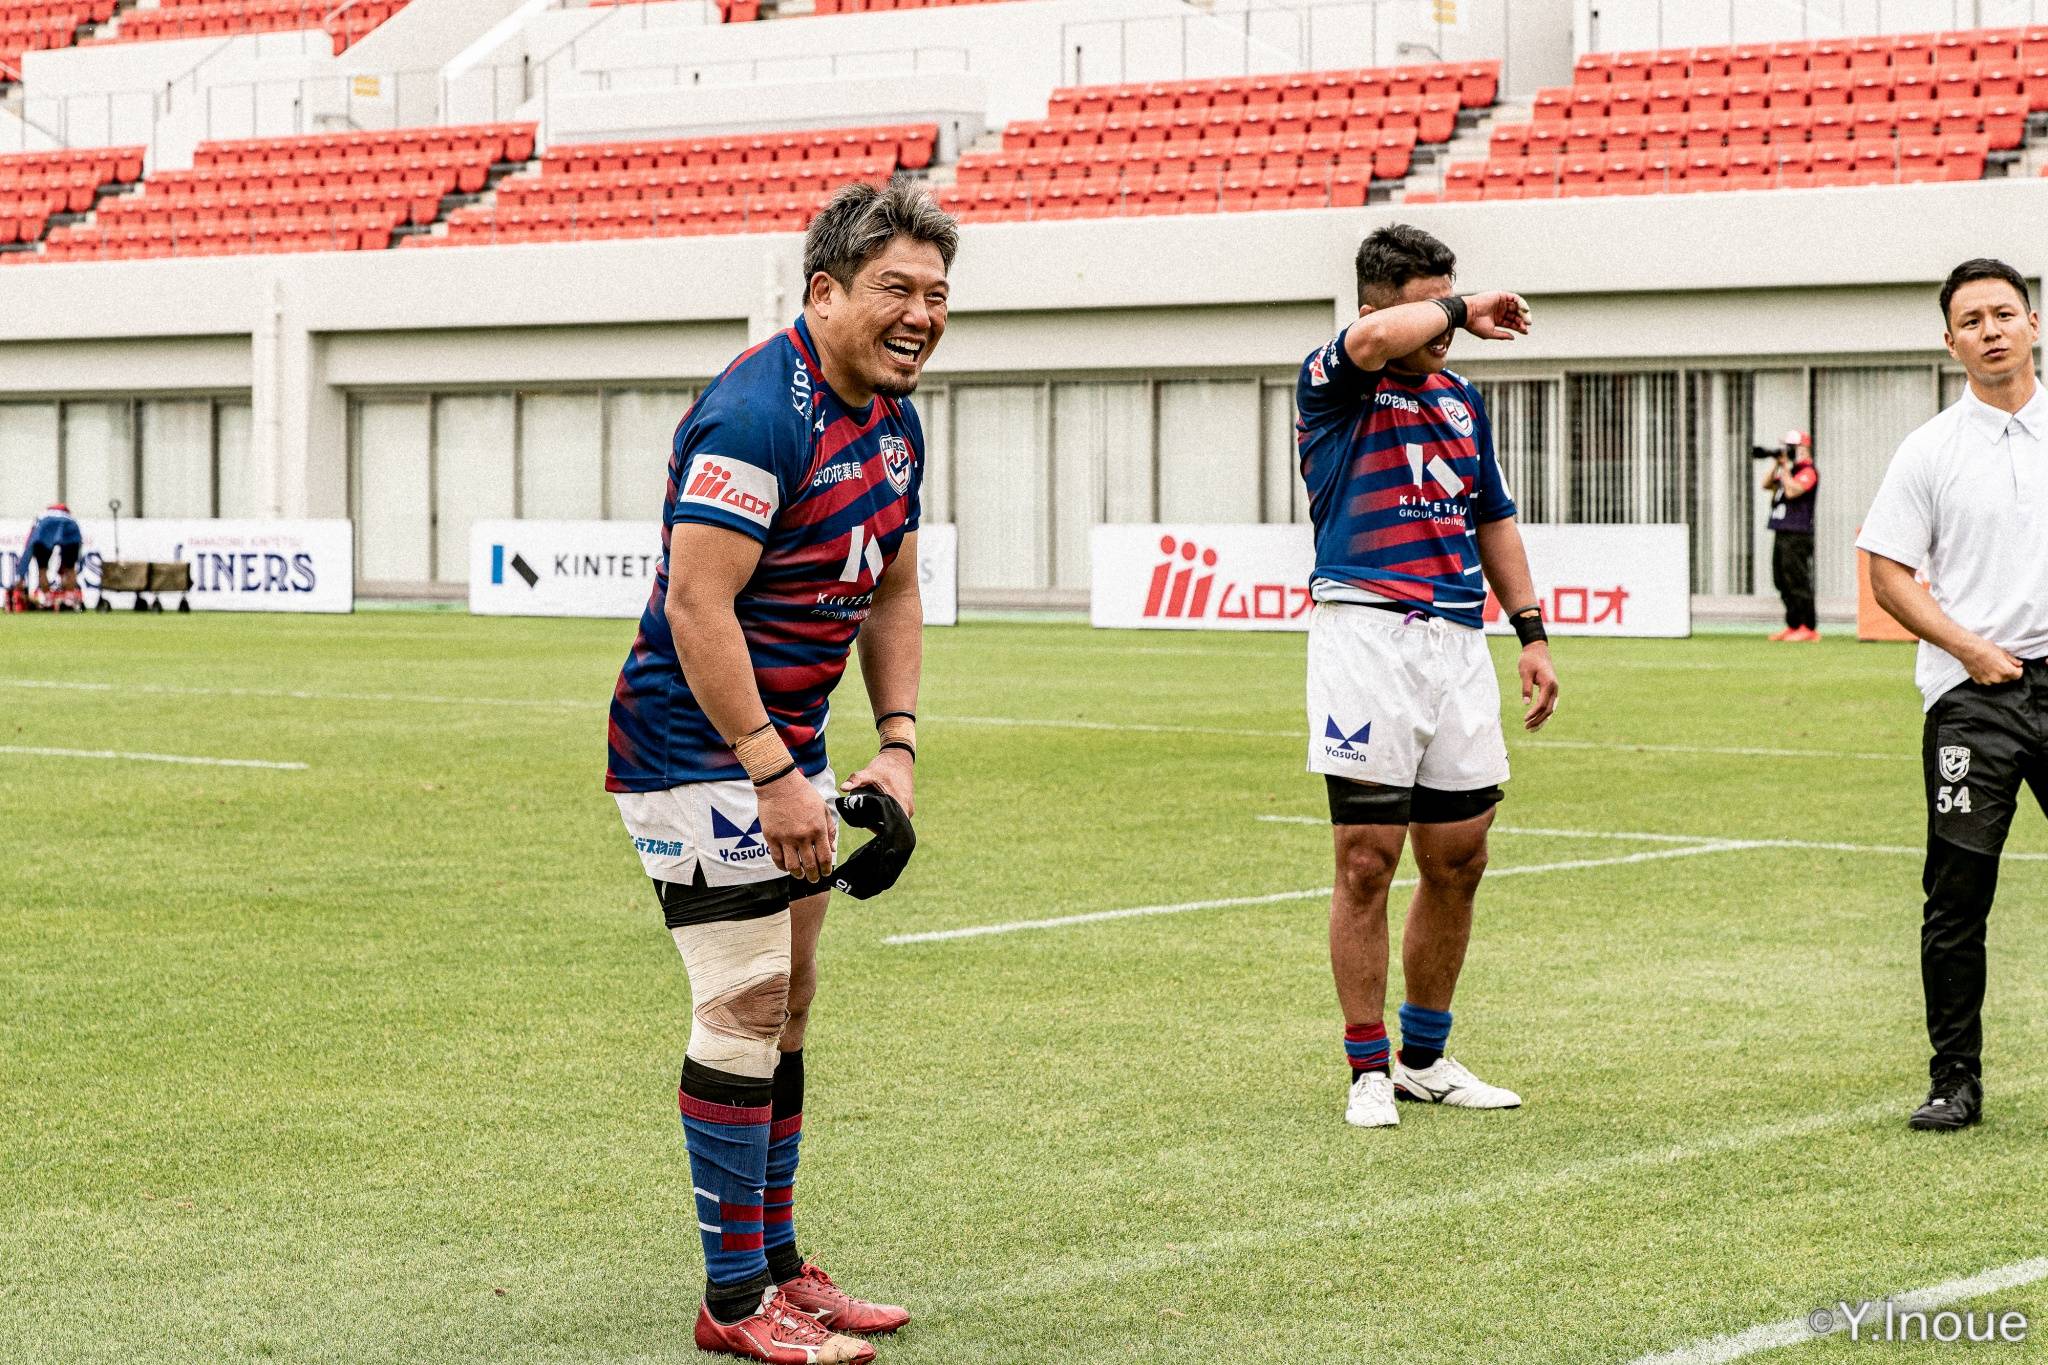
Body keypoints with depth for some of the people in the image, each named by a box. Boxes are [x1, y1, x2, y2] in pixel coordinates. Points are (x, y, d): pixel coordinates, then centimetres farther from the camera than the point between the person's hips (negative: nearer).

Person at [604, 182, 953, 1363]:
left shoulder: (894, 422, 8)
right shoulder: (760, 412, -21)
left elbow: (893, 593, 19)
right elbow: (697, 609, -24)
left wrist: (897, 744, 8)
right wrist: (772, 776, -25)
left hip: (787, 743, 9)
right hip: (701, 746, -9)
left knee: (788, 1005, 14)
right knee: (745, 1010, -8)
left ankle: (780, 1263, 23)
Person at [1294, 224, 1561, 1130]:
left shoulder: (1462, 401, 18)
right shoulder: (1332, 385, -1)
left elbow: (1493, 520, 26)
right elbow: (1374, 340, -25)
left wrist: (1531, 631, 20)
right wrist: (1464, 311, -11)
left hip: (1459, 640, 6)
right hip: (1365, 633, -6)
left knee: (1459, 860, 8)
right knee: (1366, 860, -5)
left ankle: (1426, 1057, 20)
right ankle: (1370, 1071, 2)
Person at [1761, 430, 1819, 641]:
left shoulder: (1808, 472, -9)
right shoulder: (1789, 471, 20)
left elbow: (1792, 491, -21)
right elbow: (1767, 485, 18)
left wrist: (1785, 466, -13)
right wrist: (1776, 463, 9)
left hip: (1797, 534, -10)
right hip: (1781, 534, 10)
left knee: (1797, 581, -12)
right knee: (1782, 582, 11)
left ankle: (1809, 628, -12)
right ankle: (1793, 625, 16)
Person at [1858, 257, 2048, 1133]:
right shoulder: (1931, 451, 2)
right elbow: (1889, 572, 1)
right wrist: (1973, 649, -10)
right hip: (1971, 694, -2)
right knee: (1957, 896, -1)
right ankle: (1955, 1079, 7)